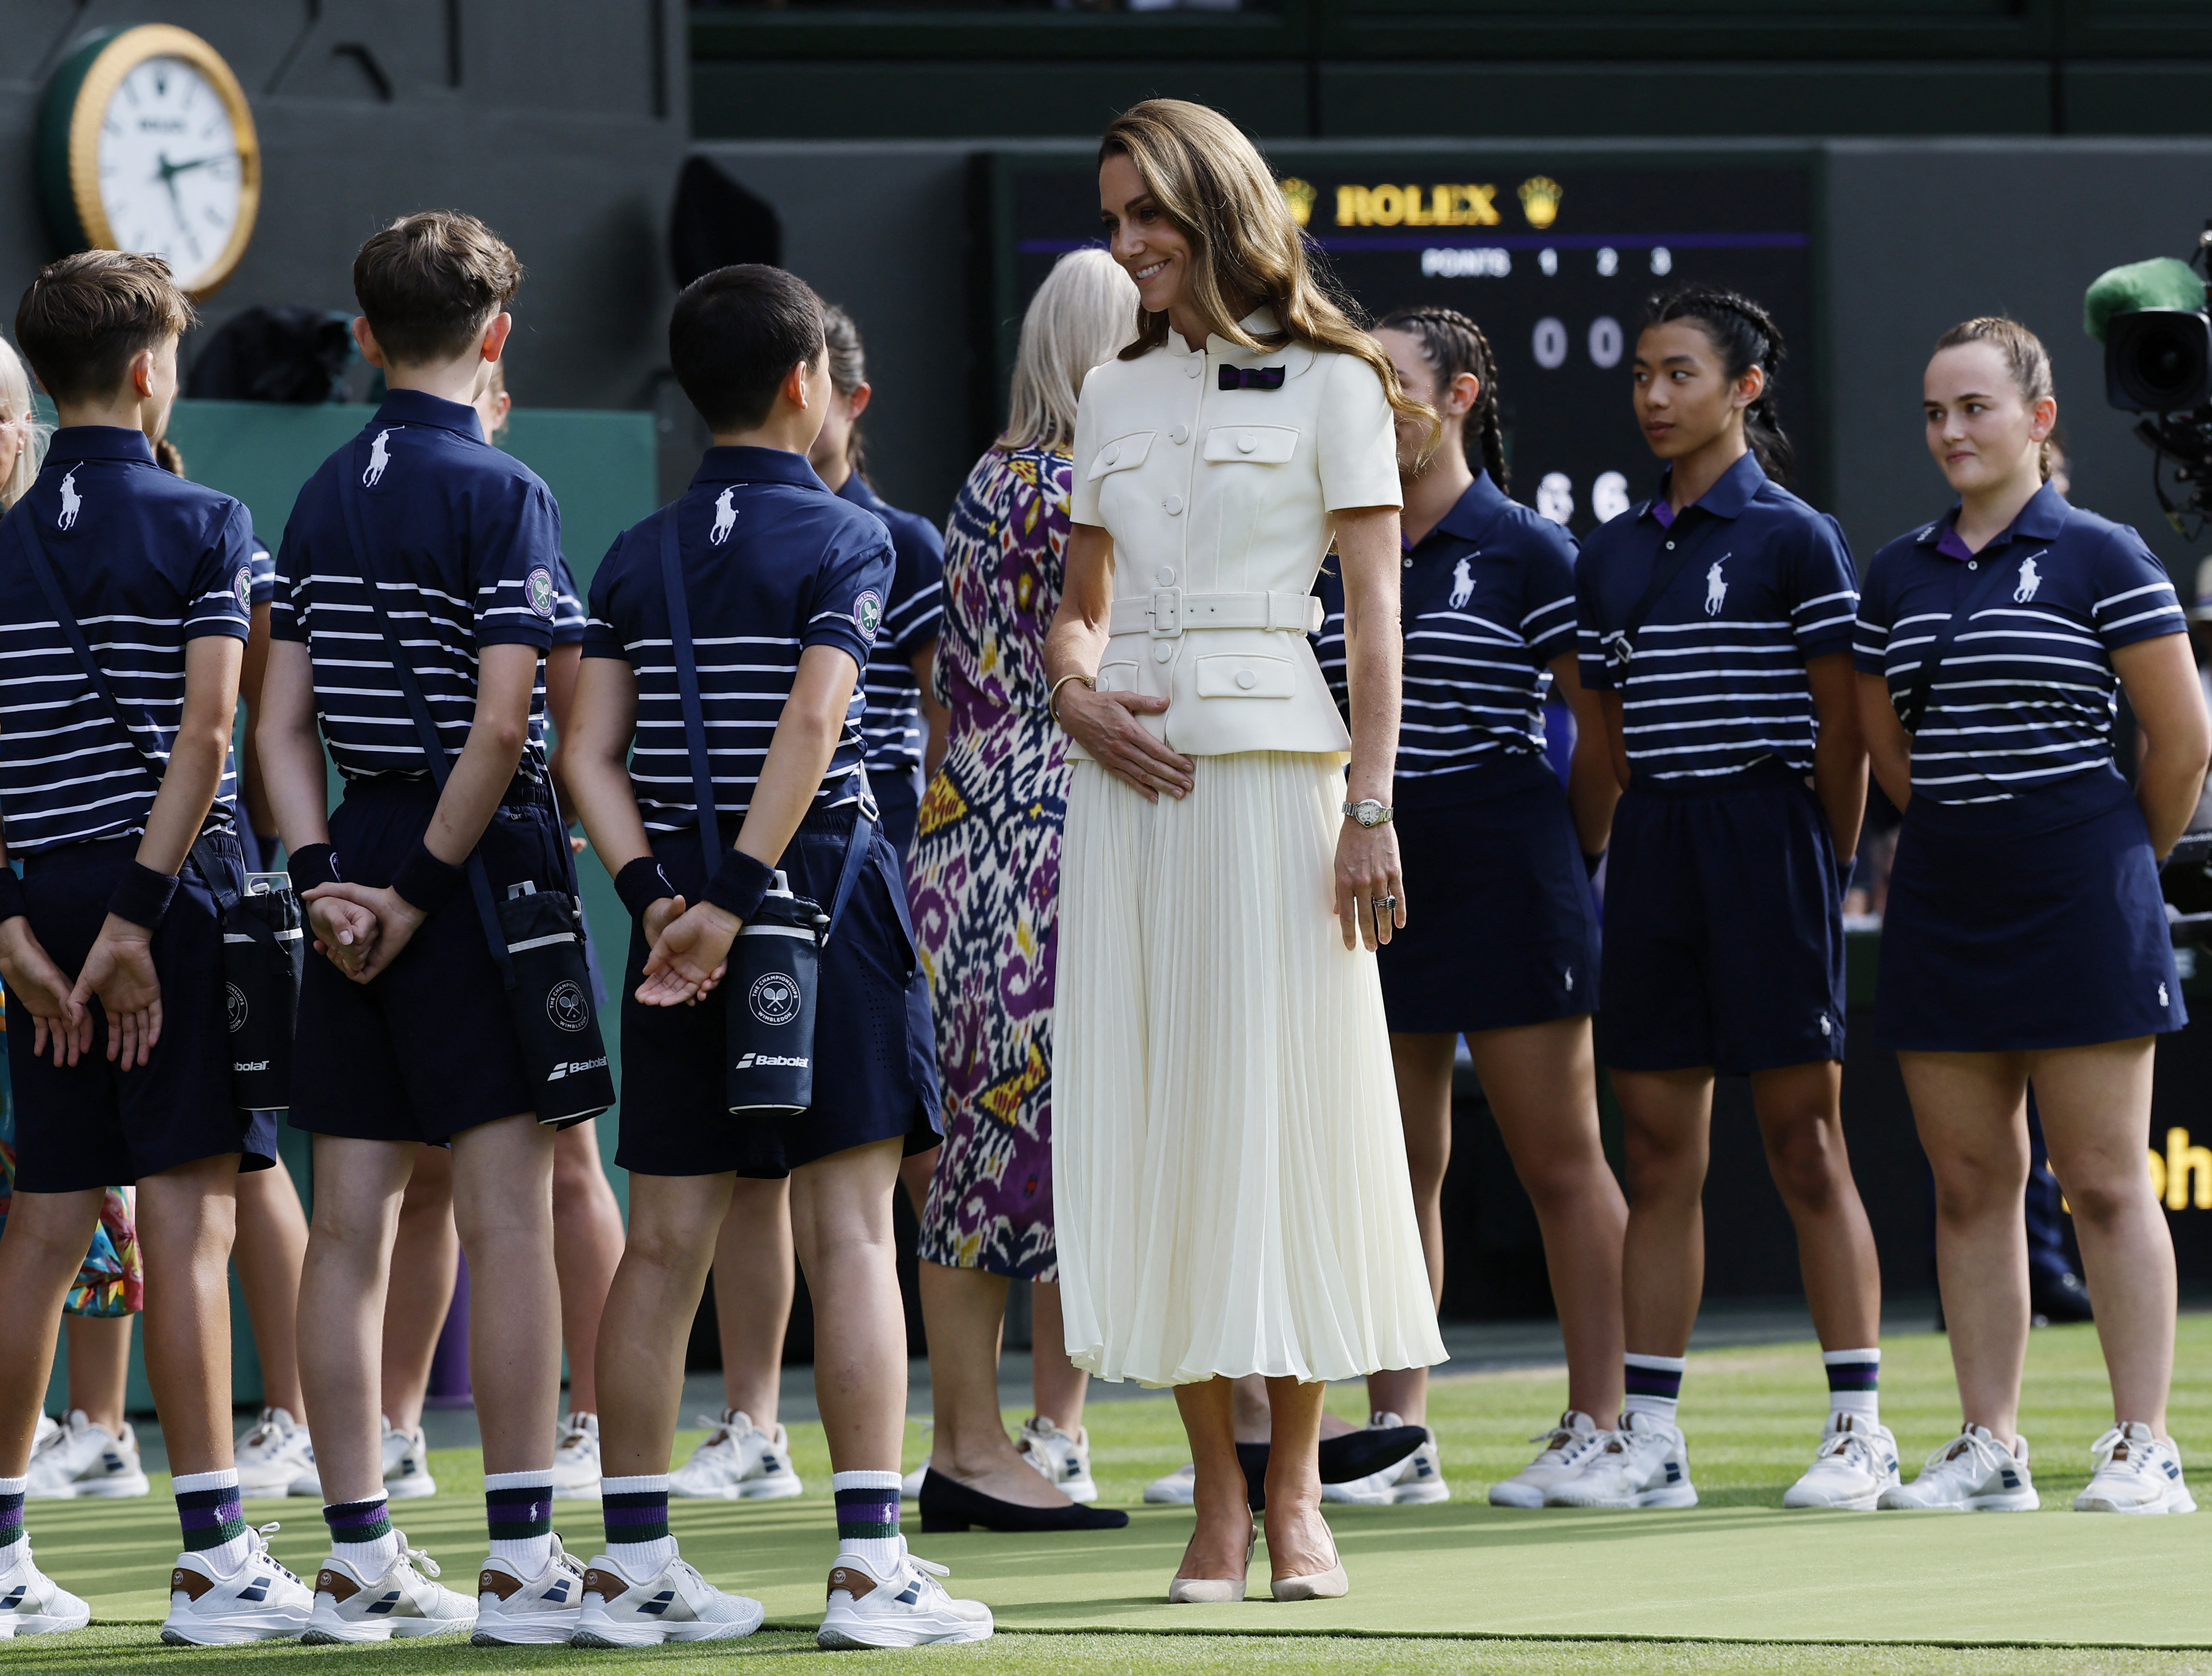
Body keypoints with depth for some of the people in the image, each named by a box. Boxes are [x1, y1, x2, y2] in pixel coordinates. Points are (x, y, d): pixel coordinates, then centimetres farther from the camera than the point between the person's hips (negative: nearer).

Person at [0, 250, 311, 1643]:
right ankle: (216, 1560, -7)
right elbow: (204, 730, -13)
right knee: (189, 1215, -6)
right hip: (174, 893, -5)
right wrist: (140, 913, -14)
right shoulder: (205, 526, -4)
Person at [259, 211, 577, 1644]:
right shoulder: (502, 494, -8)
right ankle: (524, 1560, -7)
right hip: (480, 870, -6)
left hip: (360, 866, 6)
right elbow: (501, 724, -18)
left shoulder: (324, 498, 12)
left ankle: (360, 1561, 8)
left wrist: (326, 879, 1)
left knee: (352, 1223, 5)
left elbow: (282, 722, 8)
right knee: (506, 1211, -5)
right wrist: (421, 890, -11)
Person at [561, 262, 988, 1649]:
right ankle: (872, 1562, -8)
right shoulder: (845, 538, -4)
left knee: (667, 1239, 6)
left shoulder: (640, 558, 10)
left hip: (677, 923, 5)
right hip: (821, 897, -5)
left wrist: (659, 896, -6)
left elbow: (591, 753, 1)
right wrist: (739, 898, -17)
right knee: (850, 1232, -4)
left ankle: (634, 1562, 7)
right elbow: (813, 725, -17)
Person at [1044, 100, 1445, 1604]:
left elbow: (1375, 616, -3)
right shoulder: (1115, 395, 16)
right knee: (1155, 1113, 0)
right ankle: (1215, 1495, 4)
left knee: (1283, 1102, -5)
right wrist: (1078, 692, -3)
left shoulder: (1329, 385, 1)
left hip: (1273, 767, -4)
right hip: (1131, 784, 4)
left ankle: (1295, 1493, 1)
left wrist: (1370, 812, -11)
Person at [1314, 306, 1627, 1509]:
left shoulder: (1525, 551, -6)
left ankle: (1597, 1426, 3)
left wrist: (1578, 852, 4)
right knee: (1396, 1163, 7)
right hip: (1374, 872, 6)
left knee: (1557, 1161, -1)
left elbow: (1602, 720, -2)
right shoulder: (1331, 553, 9)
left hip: (1503, 875, -6)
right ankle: (1398, 1435, 10)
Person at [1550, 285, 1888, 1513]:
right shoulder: (1610, 557, 12)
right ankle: (1647, 1437, 5)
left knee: (1804, 1146, -4)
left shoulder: (1794, 540, -4)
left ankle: (1859, 1429, 1)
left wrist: (1822, 873, 0)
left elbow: (1842, 723, -2)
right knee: (1657, 1154, 4)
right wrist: (1660, 834, 10)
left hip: (1768, 845, -5)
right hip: (1652, 858, 5)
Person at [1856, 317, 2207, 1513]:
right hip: (1941, 903, 5)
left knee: (2105, 1183, -5)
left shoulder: (2101, 558, -4)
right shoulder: (1895, 574, 11)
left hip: (2078, 907, -5)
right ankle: (1989, 1447, 9)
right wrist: (1958, 838, 15)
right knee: (1969, 1184, 5)